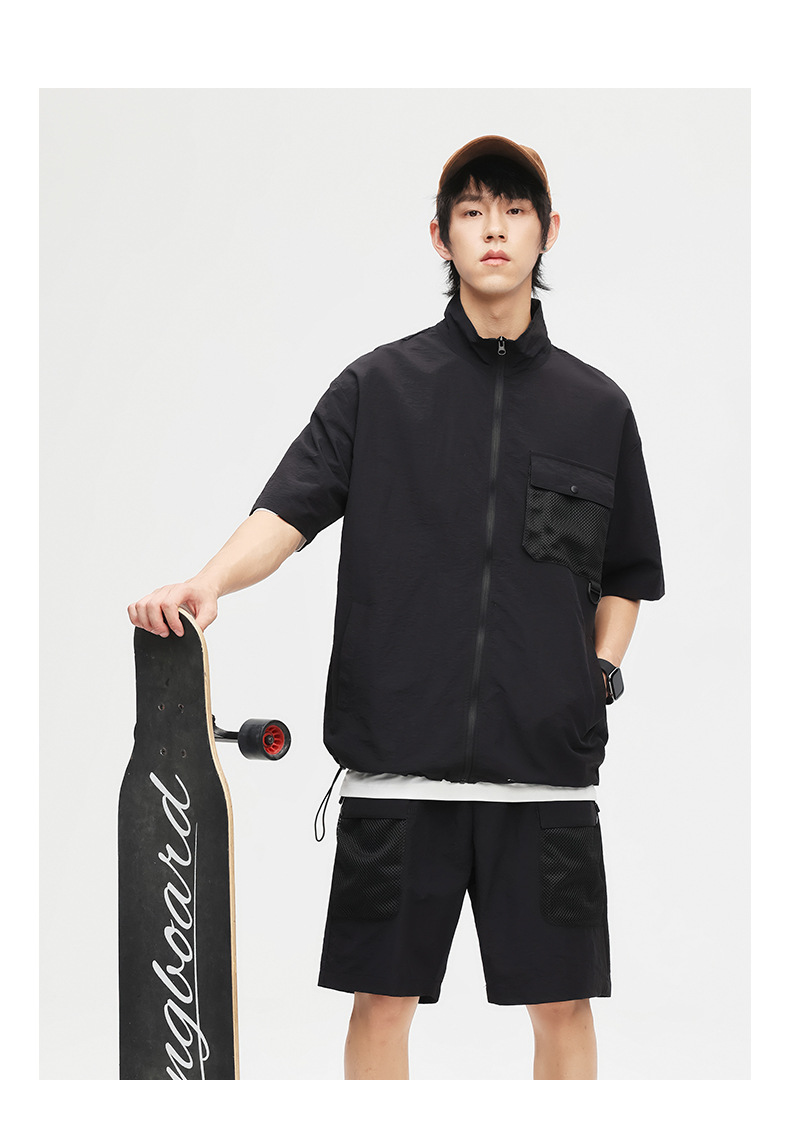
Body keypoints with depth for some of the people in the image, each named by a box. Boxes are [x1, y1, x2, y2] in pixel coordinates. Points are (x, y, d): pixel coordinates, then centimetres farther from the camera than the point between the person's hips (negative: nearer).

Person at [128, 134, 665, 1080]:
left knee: (562, 1001, 5)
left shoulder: (597, 405, 12)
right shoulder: (377, 386, 6)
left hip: (548, 762, 1)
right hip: (399, 755, -1)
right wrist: (207, 583, -23)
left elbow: (627, 575, 21)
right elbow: (289, 511, -5)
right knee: (383, 994, 4)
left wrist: (602, 674, 5)